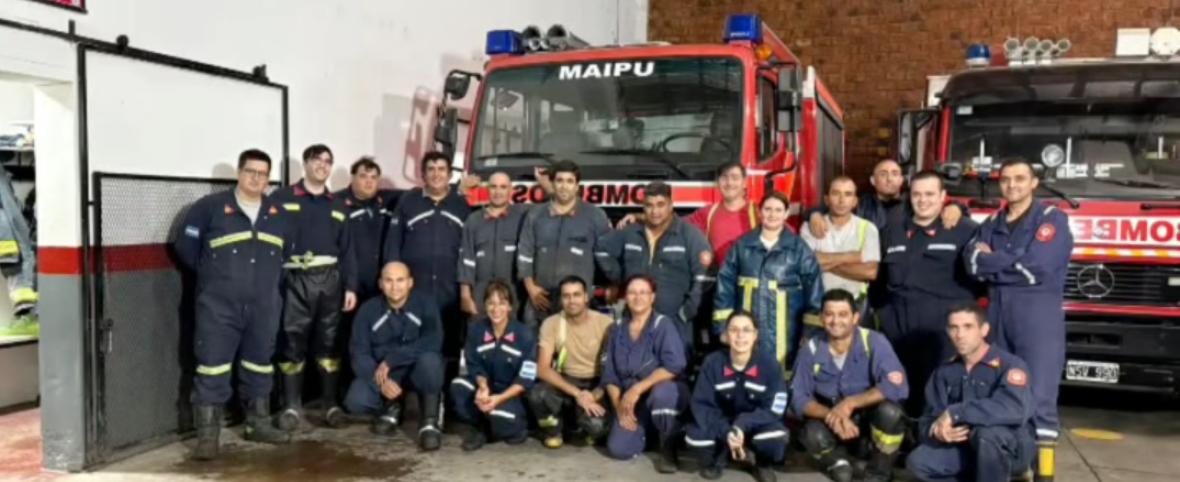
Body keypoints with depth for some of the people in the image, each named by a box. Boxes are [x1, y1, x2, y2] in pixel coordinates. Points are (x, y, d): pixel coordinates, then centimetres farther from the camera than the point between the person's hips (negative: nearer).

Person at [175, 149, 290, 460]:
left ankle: (258, 425, 27)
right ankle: (207, 435, 1)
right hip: (219, 306, -4)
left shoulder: (279, 213, 11)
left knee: (260, 366, 13)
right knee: (213, 368, -5)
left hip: (264, 307, 4)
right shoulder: (210, 207, -3)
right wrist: (211, 274, 8)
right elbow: (185, 248, 1)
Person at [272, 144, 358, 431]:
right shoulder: (282, 198, 4)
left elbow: (347, 250, 14)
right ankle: (292, 406, 9)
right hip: (295, 280, -3)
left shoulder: (338, 206, 16)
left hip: (329, 280, 3)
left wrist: (350, 286, 6)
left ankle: (331, 403, 15)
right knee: (292, 342, 0)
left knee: (330, 342, 6)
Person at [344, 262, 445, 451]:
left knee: (430, 360, -36)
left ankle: (429, 422, -15)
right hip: (380, 373, 2)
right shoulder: (368, 310, -6)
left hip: (417, 370, -2)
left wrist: (390, 360, -30)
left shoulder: (425, 303, -12)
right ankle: (390, 409, 11)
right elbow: (360, 354, -11)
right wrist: (381, 381, -29)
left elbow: (433, 342, -26)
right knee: (355, 401, -26)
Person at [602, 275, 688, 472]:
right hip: (631, 400, 4)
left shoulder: (663, 325, -11)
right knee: (618, 449, -15)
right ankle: (649, 430, 20)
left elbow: (674, 366, -24)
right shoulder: (618, 328, 3)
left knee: (660, 393, -40)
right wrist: (618, 406, -9)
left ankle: (668, 448, -11)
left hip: (666, 392, -4)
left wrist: (637, 389, -26)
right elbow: (609, 373, 4)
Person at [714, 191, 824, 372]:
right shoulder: (742, 245, 6)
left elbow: (814, 288, 1)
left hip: (783, 332, -1)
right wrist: (724, 324, 1)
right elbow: (726, 284, 6)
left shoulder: (799, 249, 1)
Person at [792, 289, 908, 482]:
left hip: (870, 419, -1)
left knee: (890, 412, -33)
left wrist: (850, 403, -32)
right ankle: (838, 462, 8)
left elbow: (897, 385, -29)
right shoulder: (812, 349, -12)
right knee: (813, 435, -31)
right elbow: (798, 398, -12)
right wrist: (831, 416, -30)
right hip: (831, 421, 1)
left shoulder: (874, 342, -18)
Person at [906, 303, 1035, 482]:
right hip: (967, 447, 5)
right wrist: (937, 432, -25)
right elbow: (928, 420, 0)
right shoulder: (946, 371, 2)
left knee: (988, 431, -37)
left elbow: (1014, 410, -36)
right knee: (918, 461, -18)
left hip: (1012, 448, -5)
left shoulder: (1009, 364, -16)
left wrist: (955, 412, -32)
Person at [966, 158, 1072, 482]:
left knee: (1039, 399, -7)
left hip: (1040, 316, -5)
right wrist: (1015, 264, -11)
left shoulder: (1052, 219, 0)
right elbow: (972, 264, 0)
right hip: (997, 313, 6)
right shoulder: (991, 224, 16)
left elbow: (1038, 267, -14)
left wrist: (992, 261, -2)